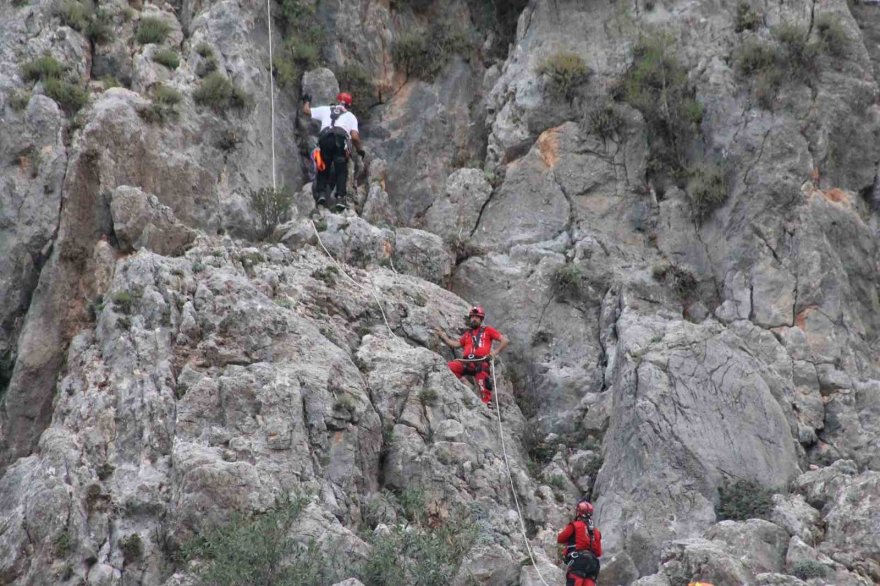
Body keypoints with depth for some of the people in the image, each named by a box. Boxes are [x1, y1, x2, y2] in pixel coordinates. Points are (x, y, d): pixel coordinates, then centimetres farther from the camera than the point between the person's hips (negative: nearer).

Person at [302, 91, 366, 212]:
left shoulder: (325, 110, 27)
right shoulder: (351, 116, 23)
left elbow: (306, 111, 33)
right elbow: (355, 136, 9)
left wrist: (307, 101, 54)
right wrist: (360, 149, 24)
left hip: (324, 139, 2)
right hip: (341, 140, -1)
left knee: (323, 168, 15)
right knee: (341, 170, 5)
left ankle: (321, 193, -4)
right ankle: (340, 197, -9)